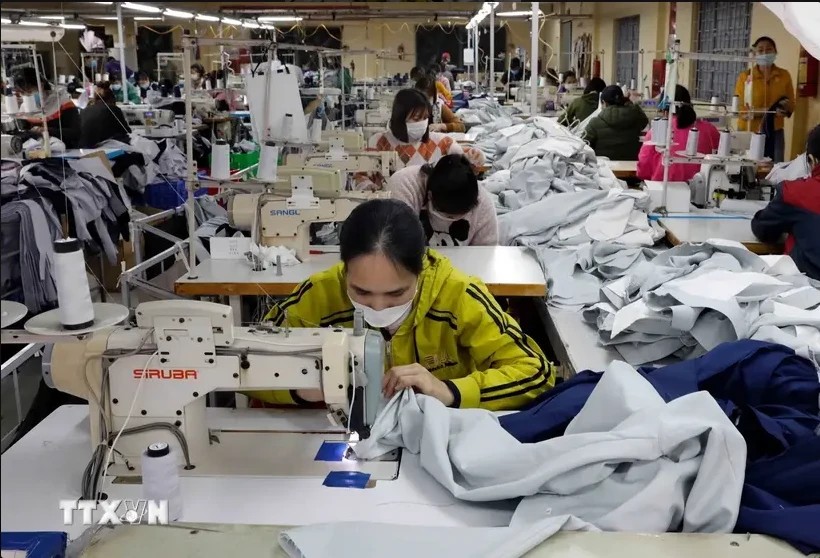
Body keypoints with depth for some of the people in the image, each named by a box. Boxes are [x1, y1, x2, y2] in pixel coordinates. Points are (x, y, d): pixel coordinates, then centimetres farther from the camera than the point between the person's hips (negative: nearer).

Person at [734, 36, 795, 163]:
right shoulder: (745, 76, -4)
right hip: (748, 133, -2)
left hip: (774, 133, 2)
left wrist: (783, 107, -14)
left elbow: (791, 105, 10)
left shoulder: (784, 75, 5)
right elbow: (740, 109, -8)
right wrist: (770, 111, -19)